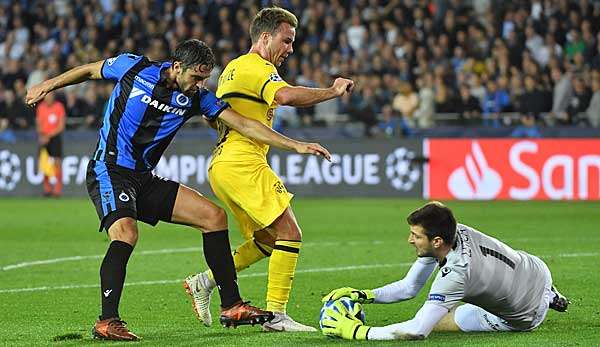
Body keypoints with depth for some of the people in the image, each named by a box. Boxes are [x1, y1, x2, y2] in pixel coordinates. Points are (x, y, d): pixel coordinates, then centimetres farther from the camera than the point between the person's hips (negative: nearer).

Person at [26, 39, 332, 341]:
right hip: (109, 171, -6)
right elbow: (91, 70, 9)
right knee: (125, 233, -33)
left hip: (145, 179, 6)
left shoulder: (196, 97, 1)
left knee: (214, 216, 1)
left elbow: (244, 125, -2)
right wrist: (48, 85, 13)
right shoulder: (134, 68, -10)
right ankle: (107, 322, -29)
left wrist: (296, 146, -8)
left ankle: (231, 306, 8)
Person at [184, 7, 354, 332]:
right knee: (289, 234, -10)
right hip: (242, 163, -10)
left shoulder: (233, 67, 21)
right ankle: (276, 315, -11)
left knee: (267, 241, 16)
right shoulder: (257, 68, -9)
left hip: (221, 165, 10)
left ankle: (204, 281, 15)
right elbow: (287, 95, -29)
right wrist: (332, 91, -20)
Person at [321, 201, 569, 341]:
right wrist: (363, 295, -21)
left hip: (525, 316, -7)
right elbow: (409, 288, -8)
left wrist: (358, 332, -41)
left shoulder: (456, 273, -40)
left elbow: (417, 330, -43)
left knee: (436, 321, -2)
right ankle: (548, 296, 37)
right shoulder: (455, 231, -16)